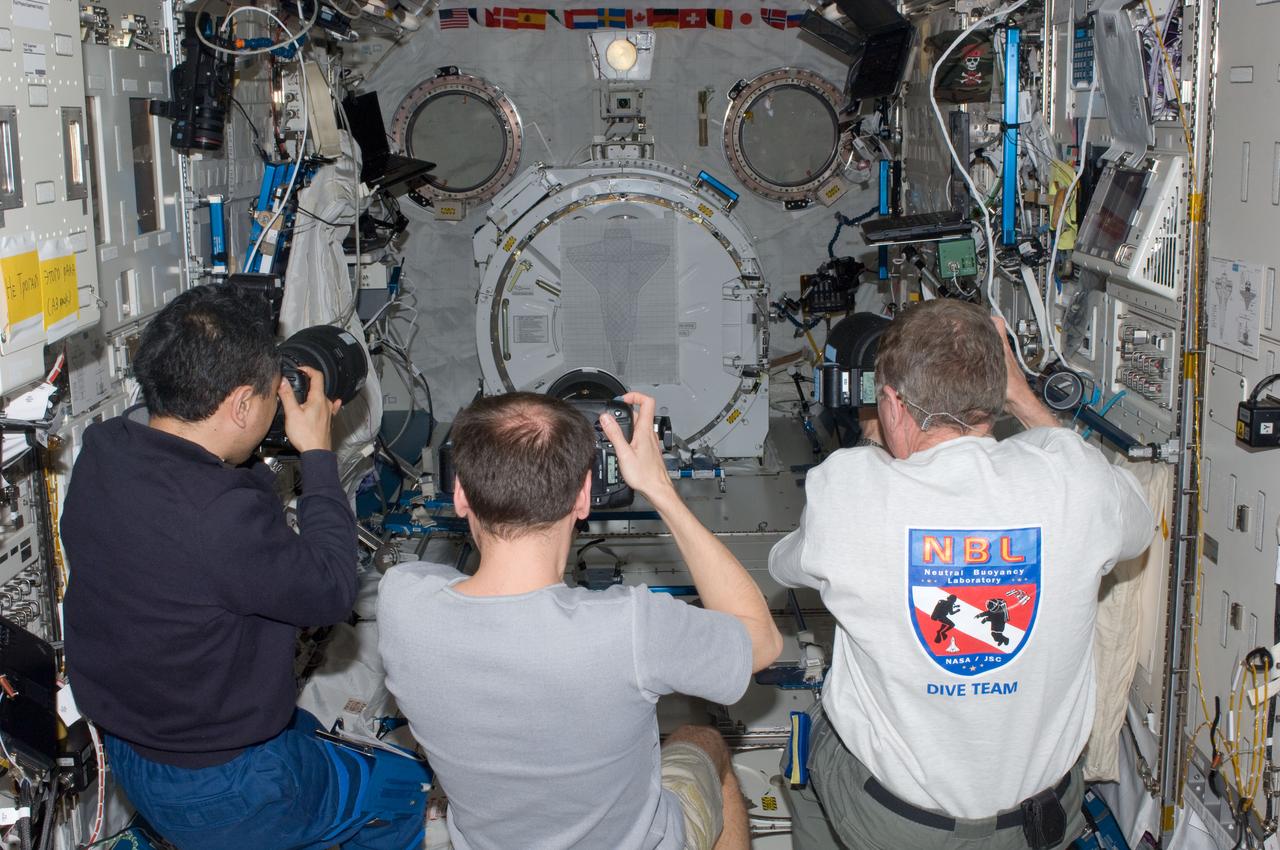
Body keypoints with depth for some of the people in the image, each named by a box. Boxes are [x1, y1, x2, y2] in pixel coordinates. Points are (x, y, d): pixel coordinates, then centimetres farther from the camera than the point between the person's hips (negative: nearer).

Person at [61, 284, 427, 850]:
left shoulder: (102, 449, -11)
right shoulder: (218, 518, -37)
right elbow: (331, 590, -21)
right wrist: (317, 452, -14)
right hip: (215, 792, -8)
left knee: (308, 730, 36)